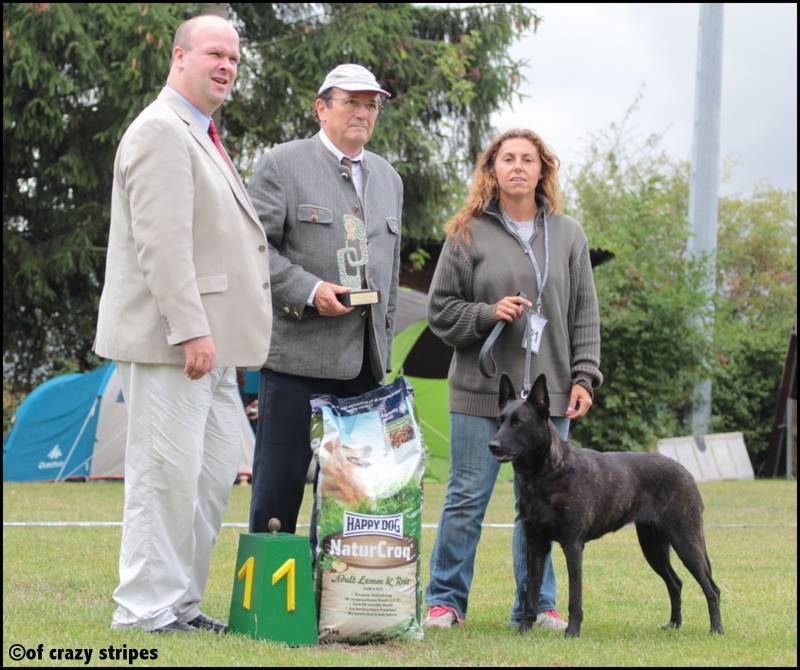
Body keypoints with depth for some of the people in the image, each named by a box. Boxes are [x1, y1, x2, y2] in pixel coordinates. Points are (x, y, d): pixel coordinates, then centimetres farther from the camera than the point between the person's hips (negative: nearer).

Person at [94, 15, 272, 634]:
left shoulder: (203, 138, 21)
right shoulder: (161, 132, -11)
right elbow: (162, 243, -19)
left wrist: (227, 337, 19)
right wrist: (191, 330, -23)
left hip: (208, 341, 10)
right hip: (169, 336, -10)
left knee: (215, 472, 11)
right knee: (167, 472, -7)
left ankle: (181, 601, 17)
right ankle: (146, 609, -1)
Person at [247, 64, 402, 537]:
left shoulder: (388, 178, 18)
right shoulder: (282, 165, -1)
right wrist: (309, 290, -18)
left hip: (365, 359, 6)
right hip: (299, 353, -6)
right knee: (280, 480, -3)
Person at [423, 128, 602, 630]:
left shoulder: (568, 235, 8)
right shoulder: (468, 234, 1)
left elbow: (585, 313, 10)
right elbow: (441, 309, 4)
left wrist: (584, 377, 2)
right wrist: (488, 314, -13)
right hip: (481, 390, -2)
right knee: (467, 499, 2)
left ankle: (537, 604, 15)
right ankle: (446, 600, 12)